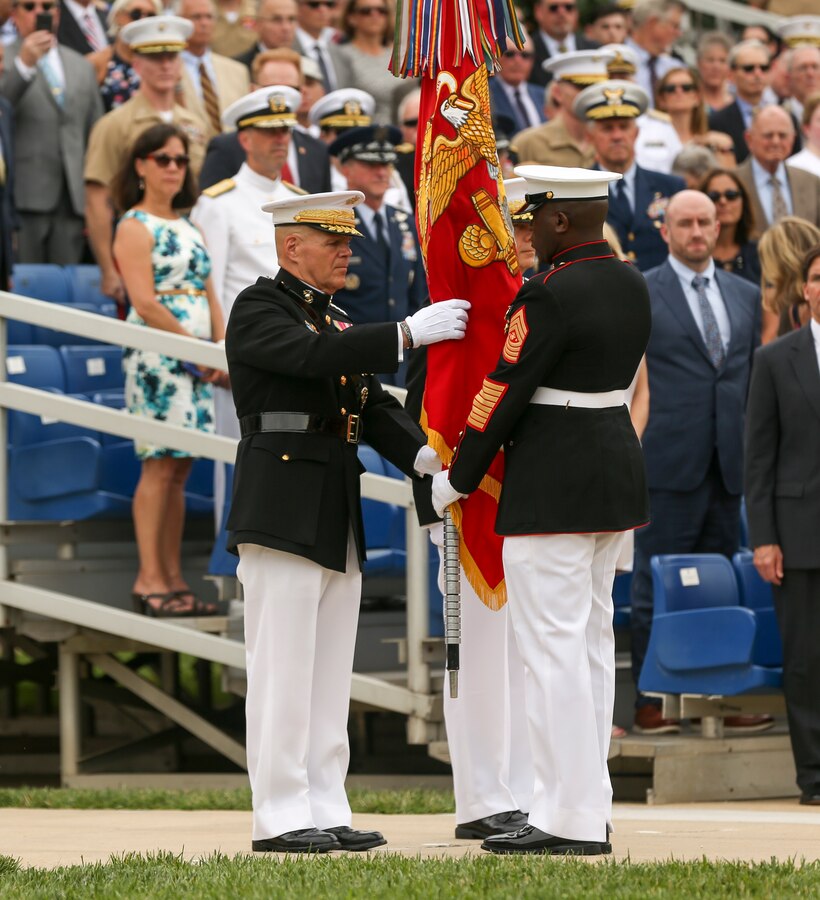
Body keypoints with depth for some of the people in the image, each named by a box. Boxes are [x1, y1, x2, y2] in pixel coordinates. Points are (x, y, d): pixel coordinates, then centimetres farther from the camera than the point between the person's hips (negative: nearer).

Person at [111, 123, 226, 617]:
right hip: (156, 355, -7)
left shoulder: (190, 229, 18)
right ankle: (150, 579, -8)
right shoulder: (135, 228, -5)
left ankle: (173, 580, 7)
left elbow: (209, 297, 17)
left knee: (180, 466, 6)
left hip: (198, 360, 7)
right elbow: (146, 305, -13)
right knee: (159, 464, -9)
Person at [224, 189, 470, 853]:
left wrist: (422, 454, -6)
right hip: (281, 513, -9)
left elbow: (374, 406, 12)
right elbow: (314, 358, -22)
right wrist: (408, 334, -25)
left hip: (337, 516, 9)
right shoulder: (258, 309, -4)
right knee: (282, 669, -7)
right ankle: (280, 818, -5)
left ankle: (324, 811, 12)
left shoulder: (337, 323, 21)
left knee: (330, 673, 9)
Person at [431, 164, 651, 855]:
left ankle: (570, 820, -6)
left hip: (552, 486, -9)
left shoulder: (550, 298, -18)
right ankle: (590, 812, 15)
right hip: (618, 467, 9)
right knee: (592, 637, 12)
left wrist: (456, 480, -3)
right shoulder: (632, 287, 9)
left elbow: (504, 395, -14)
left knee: (553, 647, -6)